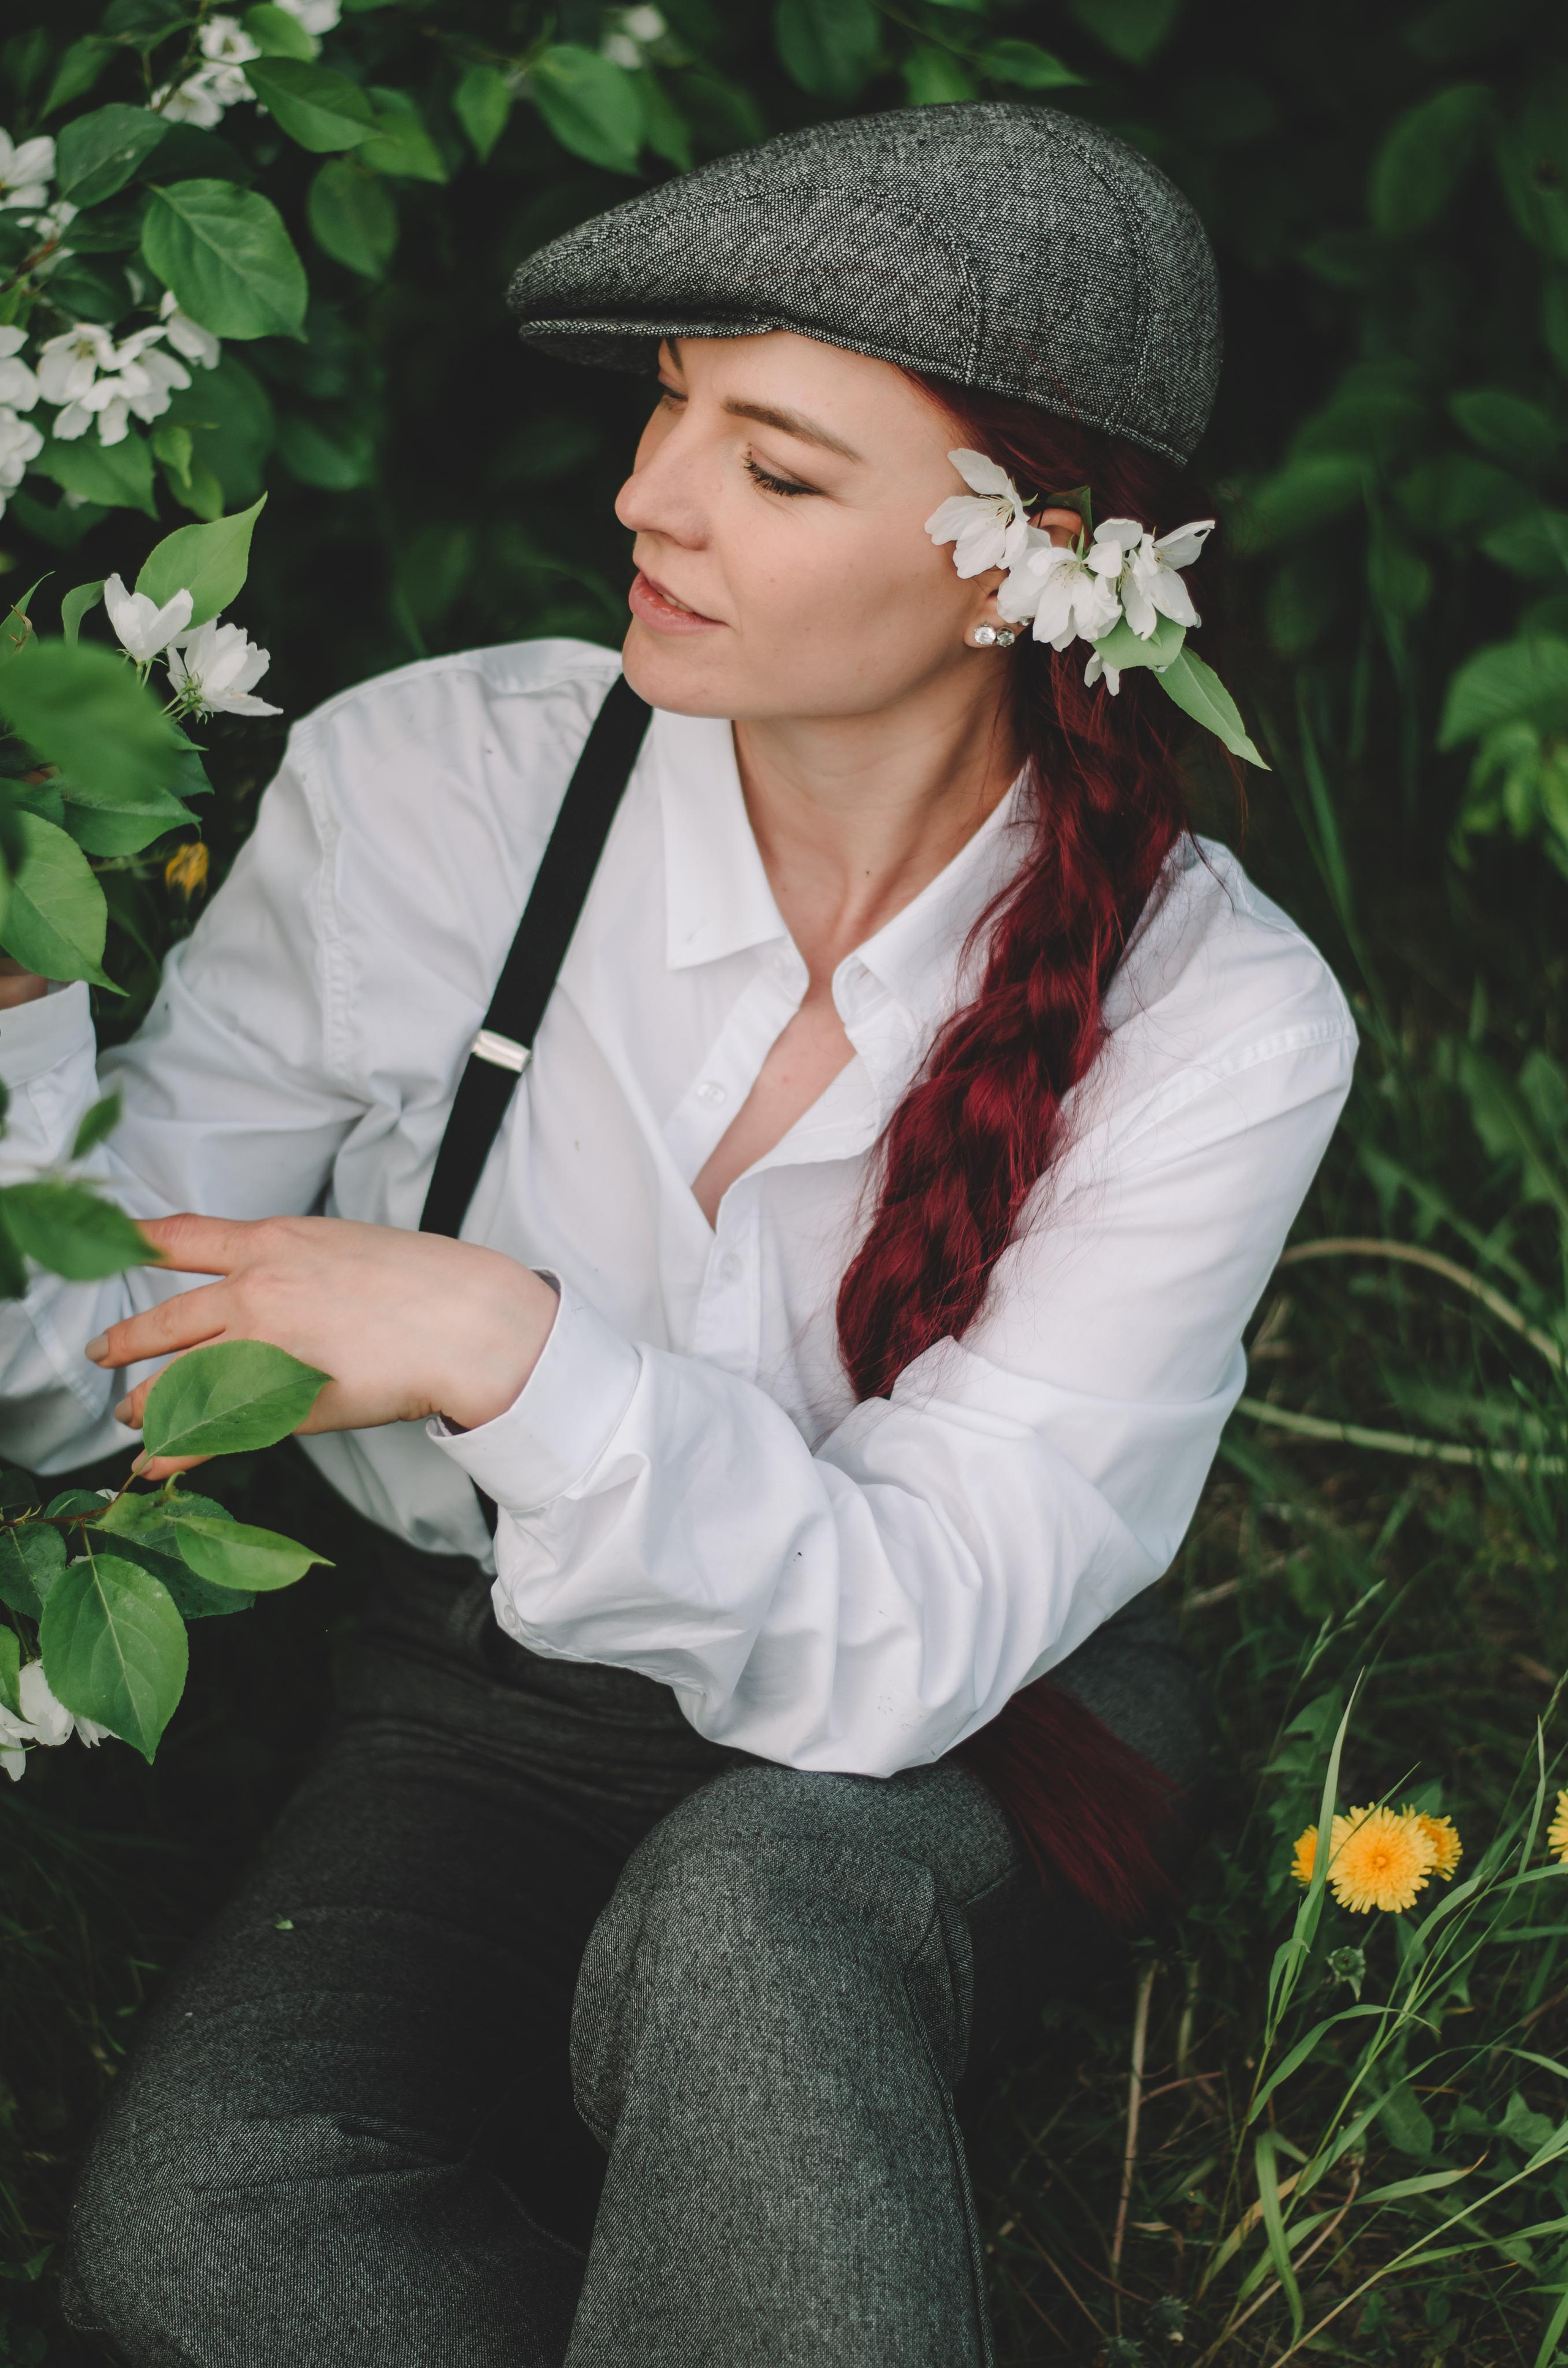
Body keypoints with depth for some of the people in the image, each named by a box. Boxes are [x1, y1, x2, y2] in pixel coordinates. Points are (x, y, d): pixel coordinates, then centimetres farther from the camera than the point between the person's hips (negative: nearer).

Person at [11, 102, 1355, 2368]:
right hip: (497, 1706, 2)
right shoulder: (421, 784, -13)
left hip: (968, 1765, -2)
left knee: (744, 1918, -38)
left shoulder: (1217, 1020, -18)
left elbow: (912, 1640, -22)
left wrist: (514, 1357, -35)